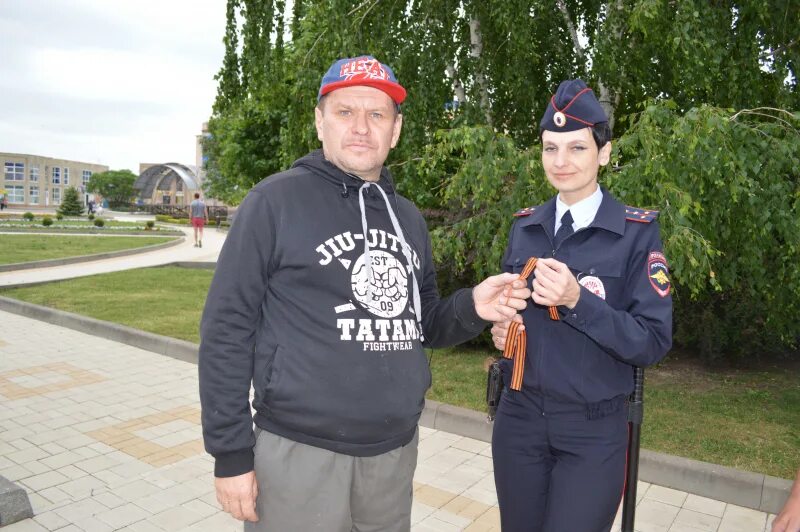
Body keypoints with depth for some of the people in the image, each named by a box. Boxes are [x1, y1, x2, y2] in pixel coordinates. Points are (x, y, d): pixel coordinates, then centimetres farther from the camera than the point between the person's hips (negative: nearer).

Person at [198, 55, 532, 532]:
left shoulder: (408, 217, 9)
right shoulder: (276, 200, -8)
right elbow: (228, 328, -9)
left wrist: (471, 309, -6)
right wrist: (231, 452, -9)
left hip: (396, 451, 6)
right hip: (300, 452, -5)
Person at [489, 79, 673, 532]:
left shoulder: (637, 232, -9)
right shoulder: (524, 226, 3)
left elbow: (654, 341, -12)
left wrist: (577, 300, -26)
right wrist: (501, 328, -7)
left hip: (593, 431, -4)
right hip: (518, 418, 4)